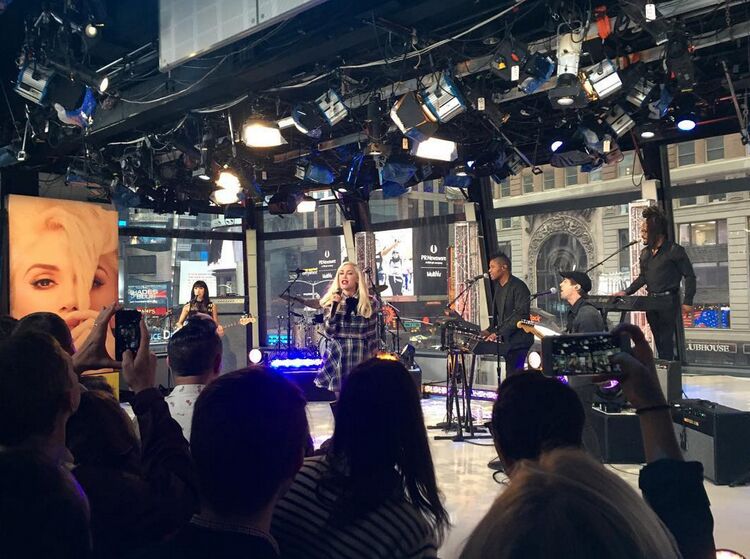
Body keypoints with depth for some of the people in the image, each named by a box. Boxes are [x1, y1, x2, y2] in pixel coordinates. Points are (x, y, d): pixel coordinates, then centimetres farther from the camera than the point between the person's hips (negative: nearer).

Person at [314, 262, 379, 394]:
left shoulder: (369, 303, 1)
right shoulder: (332, 300, 3)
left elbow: (372, 337, 5)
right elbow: (329, 333, -7)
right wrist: (334, 306, -17)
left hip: (360, 360, 0)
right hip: (337, 360, 1)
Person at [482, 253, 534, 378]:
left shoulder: (518, 287, -12)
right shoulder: (498, 287, 16)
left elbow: (521, 315, -19)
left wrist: (499, 333, -22)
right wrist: (491, 330, 6)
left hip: (518, 340, -8)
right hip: (506, 340, 8)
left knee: (513, 378, -12)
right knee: (512, 376, 10)